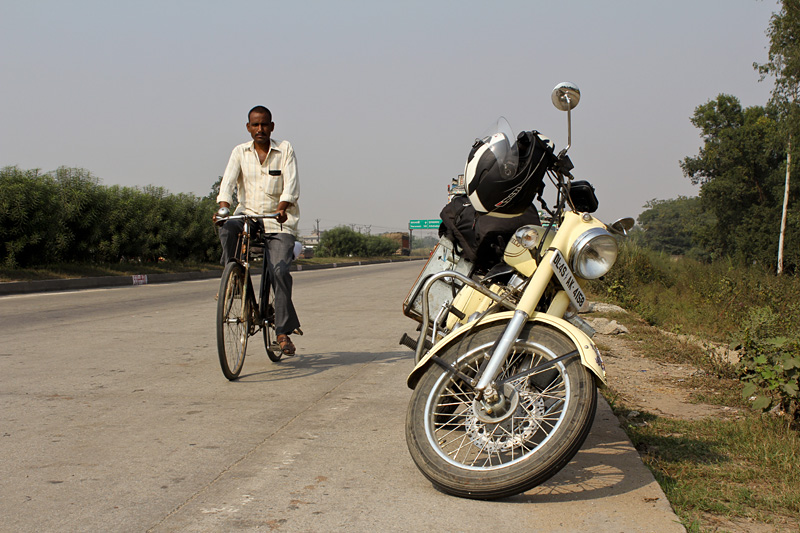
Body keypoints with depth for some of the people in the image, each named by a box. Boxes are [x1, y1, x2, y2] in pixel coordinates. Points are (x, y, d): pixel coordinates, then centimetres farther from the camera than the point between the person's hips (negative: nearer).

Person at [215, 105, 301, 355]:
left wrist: (282, 207, -29)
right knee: (227, 230, -33)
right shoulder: (240, 152, 8)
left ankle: (283, 331, -12)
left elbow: (291, 182, -9)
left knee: (279, 270, -20)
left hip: (279, 223, -2)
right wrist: (223, 206, -26)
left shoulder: (285, 149, 3)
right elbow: (228, 180, -5)